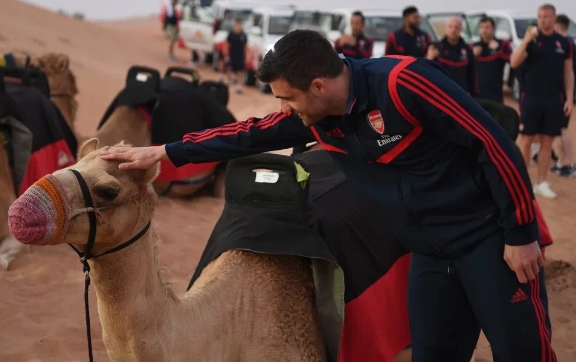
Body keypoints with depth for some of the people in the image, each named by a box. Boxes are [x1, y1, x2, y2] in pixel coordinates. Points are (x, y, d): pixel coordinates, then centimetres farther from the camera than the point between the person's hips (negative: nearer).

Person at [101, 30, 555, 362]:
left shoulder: (404, 82, -23)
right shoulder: (315, 118, -1)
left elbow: (494, 145, -20)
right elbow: (249, 136, 11)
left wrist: (521, 234, -16)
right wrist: (160, 152, 9)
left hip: (489, 237, -7)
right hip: (431, 252, 7)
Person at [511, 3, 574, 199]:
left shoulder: (564, 43, 5)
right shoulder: (531, 40, -1)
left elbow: (568, 72, 8)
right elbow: (514, 63, -14)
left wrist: (569, 98, 1)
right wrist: (526, 40, -25)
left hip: (555, 100, 2)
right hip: (531, 98, -2)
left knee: (547, 141, 7)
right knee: (526, 139, 1)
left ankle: (541, 183, 15)